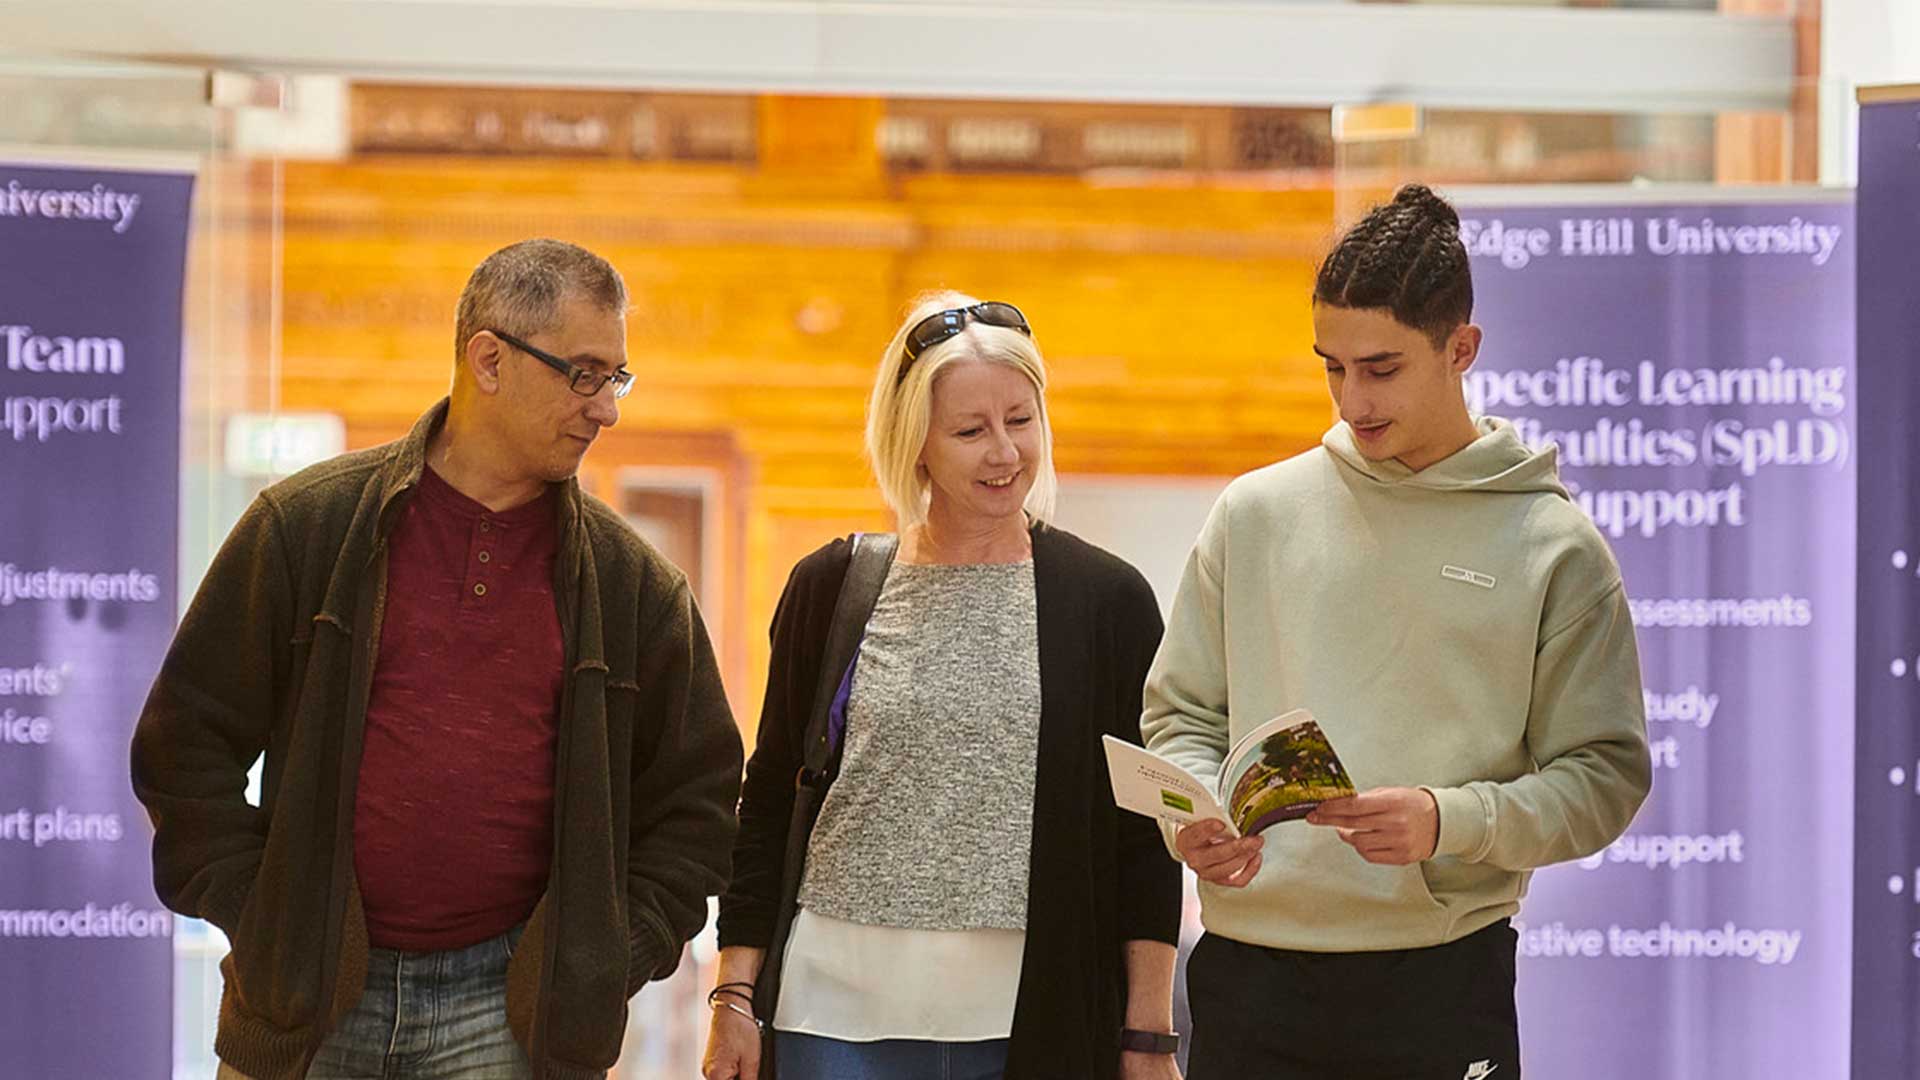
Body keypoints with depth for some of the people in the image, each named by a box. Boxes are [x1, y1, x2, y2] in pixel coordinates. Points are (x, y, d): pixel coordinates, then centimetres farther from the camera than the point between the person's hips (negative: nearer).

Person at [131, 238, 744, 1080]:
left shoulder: (631, 582, 7)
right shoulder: (307, 526, 2)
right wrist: (254, 923, -2)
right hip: (308, 1003, 0)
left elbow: (694, 798, 13)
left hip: (512, 1013, 0)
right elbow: (188, 737, 4)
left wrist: (605, 963, 3)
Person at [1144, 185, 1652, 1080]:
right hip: (1248, 969, 2)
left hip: (1443, 982, -2)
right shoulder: (1256, 514, 8)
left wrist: (1450, 822, -17)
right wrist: (1194, 814, -7)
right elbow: (1181, 714, 14)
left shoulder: (1553, 546, 0)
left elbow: (1605, 775, -2)